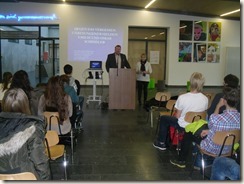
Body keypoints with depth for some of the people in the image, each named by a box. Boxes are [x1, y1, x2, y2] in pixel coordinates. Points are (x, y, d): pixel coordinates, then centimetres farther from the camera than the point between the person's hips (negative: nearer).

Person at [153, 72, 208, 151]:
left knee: (163, 118, 21)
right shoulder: (205, 99, -15)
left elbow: (177, 116, -15)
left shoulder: (182, 97, -26)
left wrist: (176, 112, 8)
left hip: (183, 126, -5)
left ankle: (161, 143, 31)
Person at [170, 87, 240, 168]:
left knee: (188, 134, 17)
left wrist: (218, 106, -6)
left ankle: (181, 161, 31)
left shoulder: (216, 118, -34)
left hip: (212, 149, -6)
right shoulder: (240, 117, -15)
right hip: (227, 149, 6)